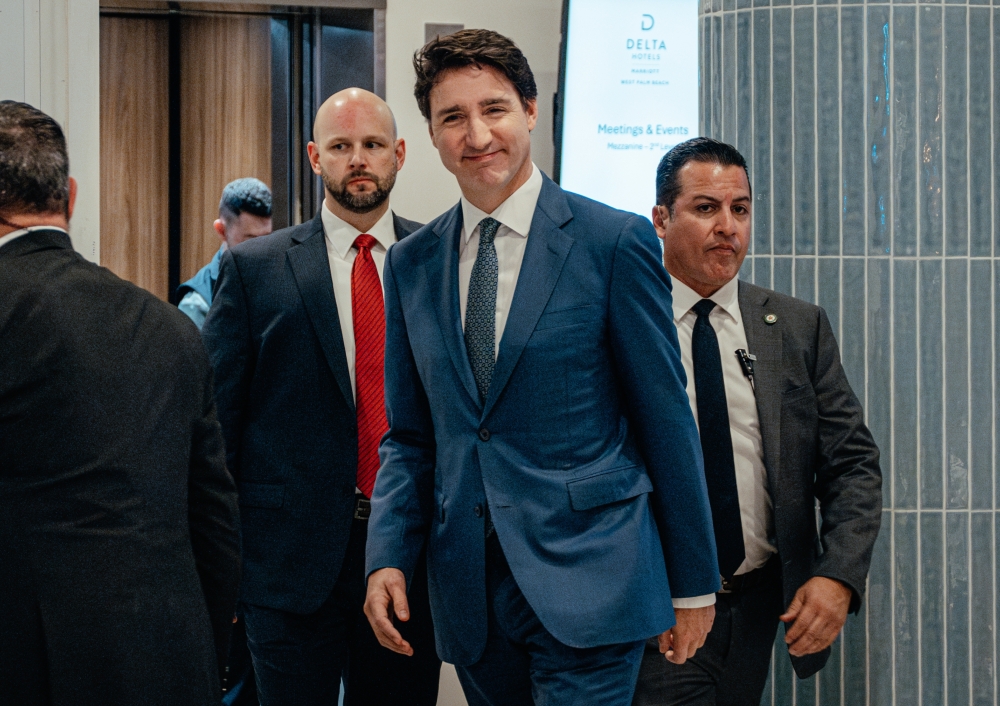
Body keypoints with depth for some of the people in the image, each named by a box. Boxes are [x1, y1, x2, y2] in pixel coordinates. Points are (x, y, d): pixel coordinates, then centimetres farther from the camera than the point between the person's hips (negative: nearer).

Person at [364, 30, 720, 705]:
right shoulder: (411, 264, 9)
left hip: (588, 582, -4)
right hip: (470, 593, 4)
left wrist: (695, 584, -1)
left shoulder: (616, 241, -5)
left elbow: (667, 422, -3)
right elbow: (409, 435, 14)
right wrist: (389, 558, -1)